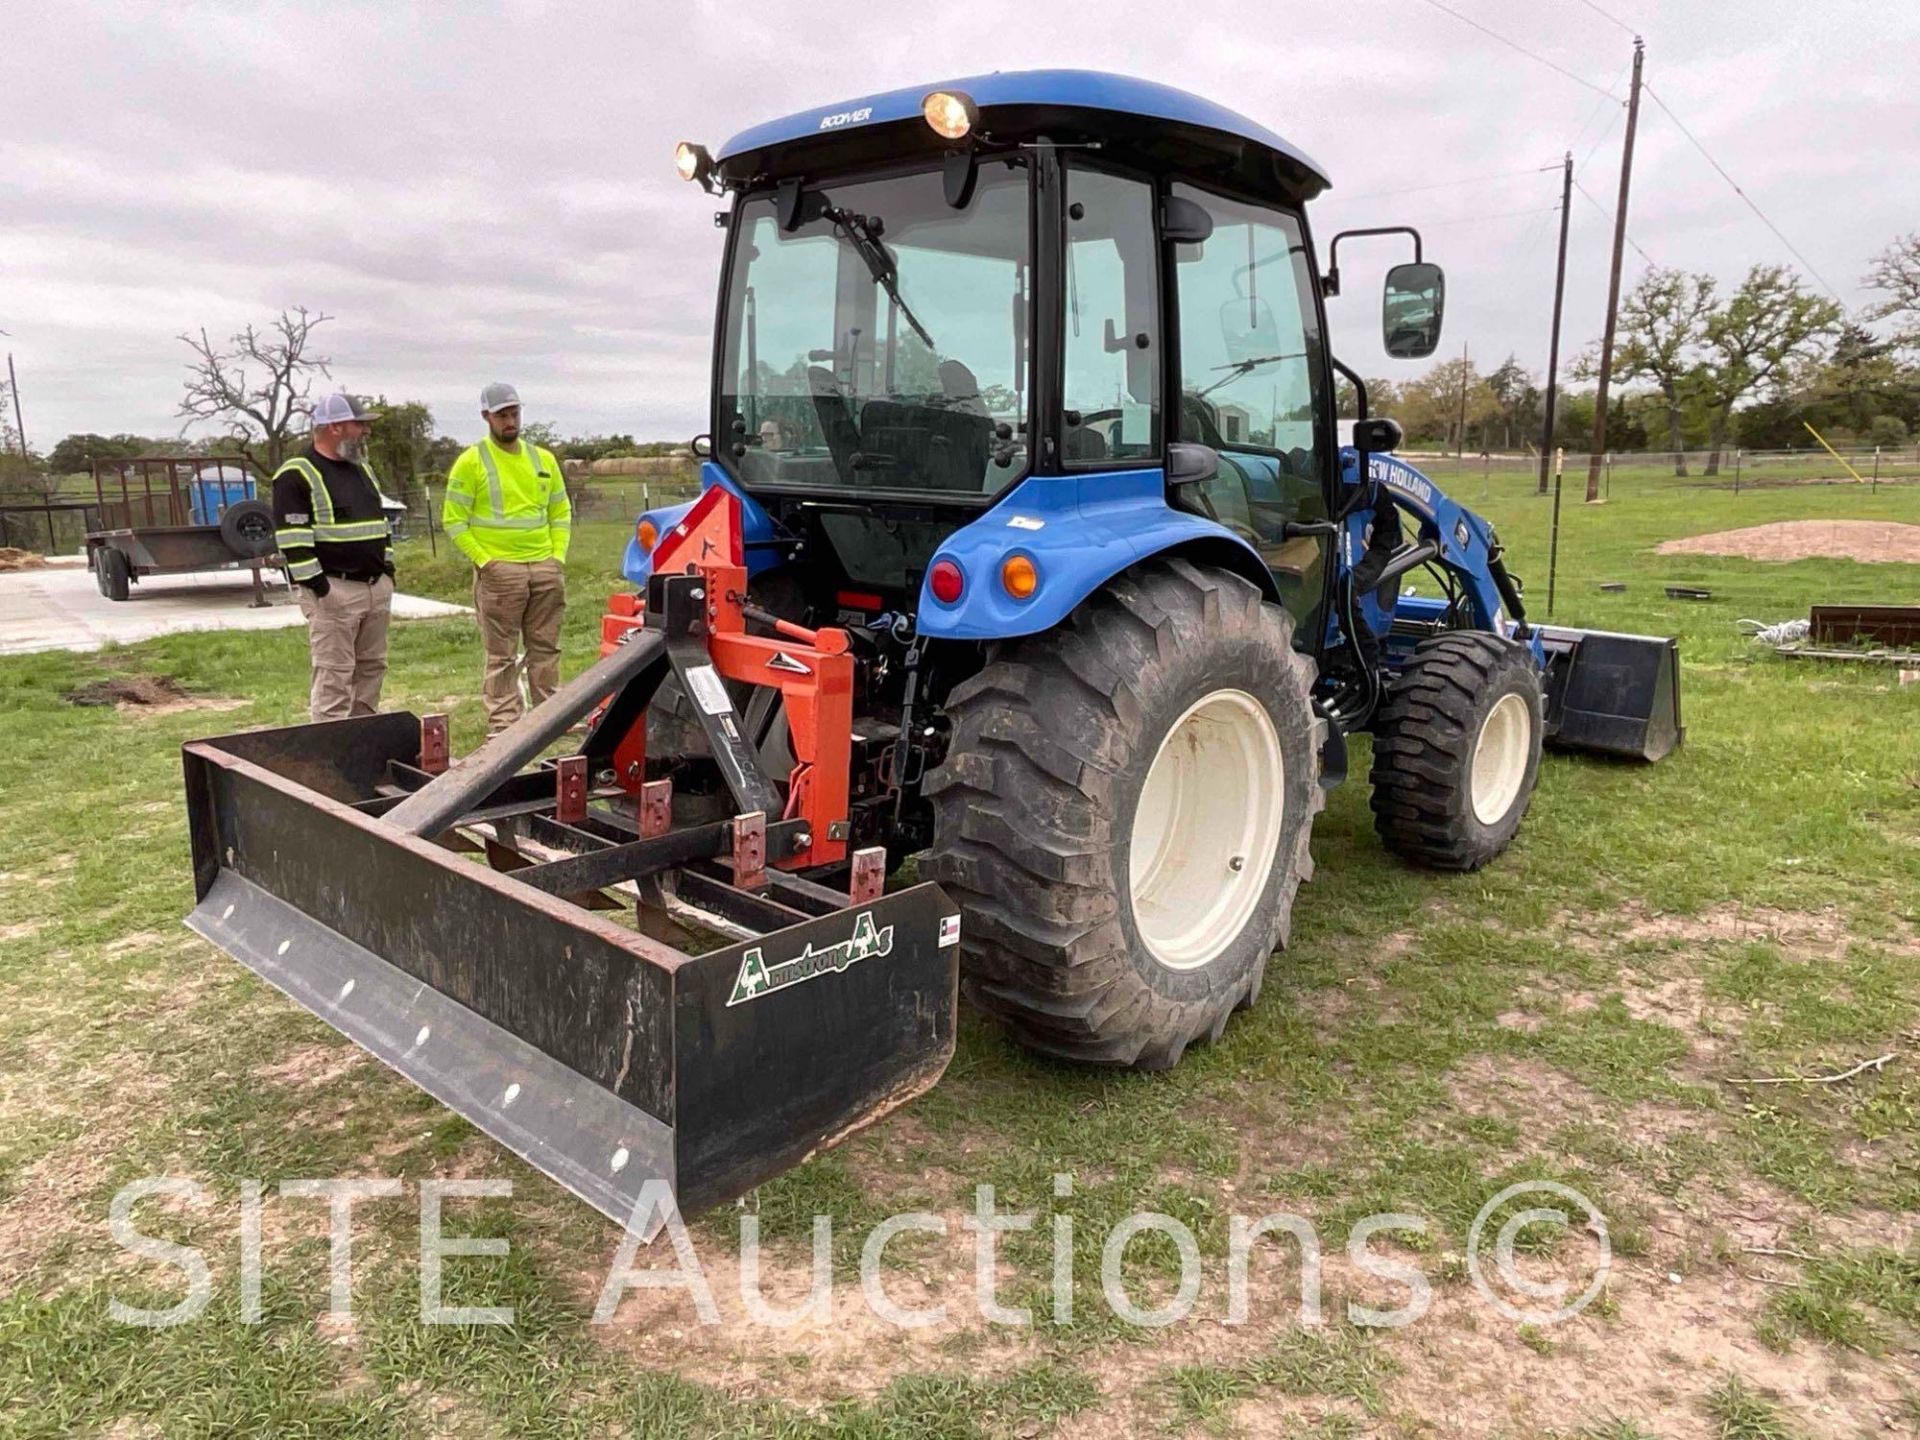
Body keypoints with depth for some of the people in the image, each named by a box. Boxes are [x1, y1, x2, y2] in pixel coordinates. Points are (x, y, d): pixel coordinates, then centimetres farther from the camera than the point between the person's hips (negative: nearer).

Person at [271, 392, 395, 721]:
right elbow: (292, 538, -14)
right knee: (334, 674, -7)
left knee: (372, 668, 12)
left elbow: (381, 521, 24)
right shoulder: (297, 475, -9)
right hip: (333, 591, -8)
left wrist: (387, 567, 15)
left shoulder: (362, 469, 18)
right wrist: (317, 584, -18)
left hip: (377, 586, 8)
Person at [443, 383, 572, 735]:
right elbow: (453, 520, -3)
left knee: (545, 649, 10)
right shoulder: (471, 462, -1)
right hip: (499, 571, -4)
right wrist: (484, 561, -11)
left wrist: (558, 556, 4)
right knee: (502, 654, 0)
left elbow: (561, 512, 17)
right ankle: (503, 725, 4)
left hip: (545, 568, 4)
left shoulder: (542, 459, 13)